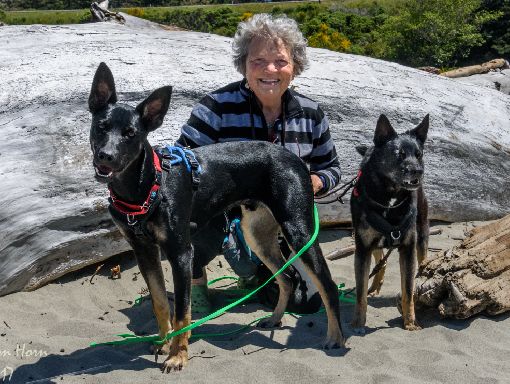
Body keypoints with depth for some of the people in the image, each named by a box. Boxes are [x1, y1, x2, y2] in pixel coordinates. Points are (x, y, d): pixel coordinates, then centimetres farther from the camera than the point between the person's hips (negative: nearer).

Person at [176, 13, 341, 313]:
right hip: (232, 220, -3)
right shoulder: (218, 106, -17)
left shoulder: (311, 114, -3)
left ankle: (255, 275, 33)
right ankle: (195, 281, -7)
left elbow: (331, 168, 8)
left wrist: (316, 182, -16)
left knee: (307, 300, 1)